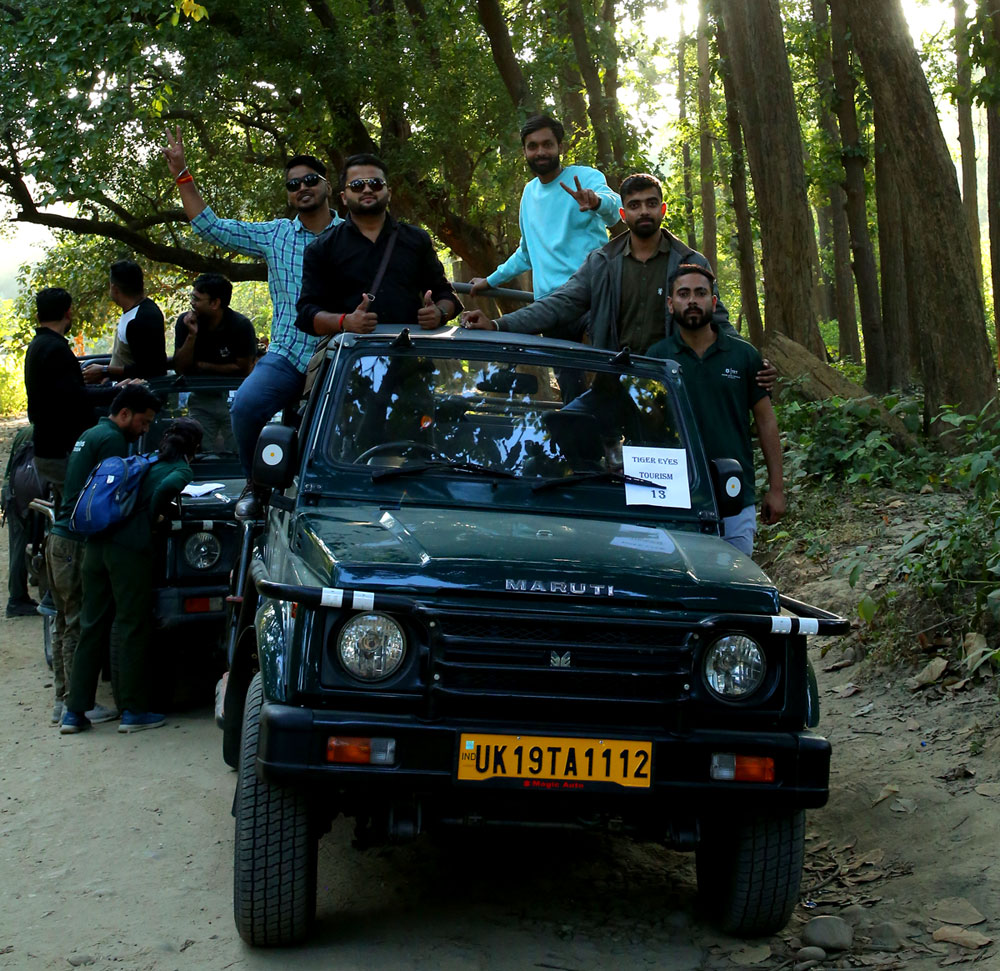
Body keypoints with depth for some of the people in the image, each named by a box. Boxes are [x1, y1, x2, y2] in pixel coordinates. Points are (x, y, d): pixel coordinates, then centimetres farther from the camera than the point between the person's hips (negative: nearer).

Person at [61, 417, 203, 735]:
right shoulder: (180, 470, 3)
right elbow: (166, 489, -18)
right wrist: (153, 516, -3)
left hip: (97, 545, 7)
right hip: (129, 550, -7)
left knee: (91, 627, 10)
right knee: (133, 629, 3)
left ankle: (75, 711, 12)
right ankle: (133, 711, 9)